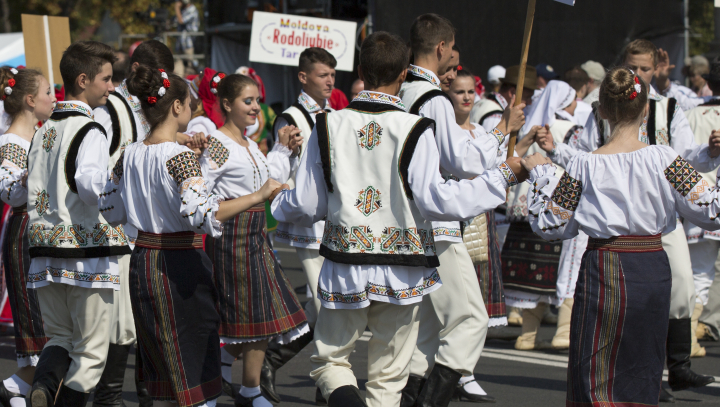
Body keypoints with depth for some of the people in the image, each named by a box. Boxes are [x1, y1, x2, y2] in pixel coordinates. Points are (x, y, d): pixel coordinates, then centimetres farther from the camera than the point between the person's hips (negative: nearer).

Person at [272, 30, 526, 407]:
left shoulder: (329, 126, -1)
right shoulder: (413, 130, -10)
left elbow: (305, 206, 4)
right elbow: (436, 200, -14)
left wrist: (276, 202, 27)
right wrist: (503, 176, -6)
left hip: (345, 266, 1)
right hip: (402, 269, -1)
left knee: (329, 358, 13)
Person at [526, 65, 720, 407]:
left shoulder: (584, 166, -8)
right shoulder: (663, 159, -6)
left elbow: (550, 226, 0)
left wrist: (542, 174, 11)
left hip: (604, 274, -2)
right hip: (654, 271, 2)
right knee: (642, 378, 14)